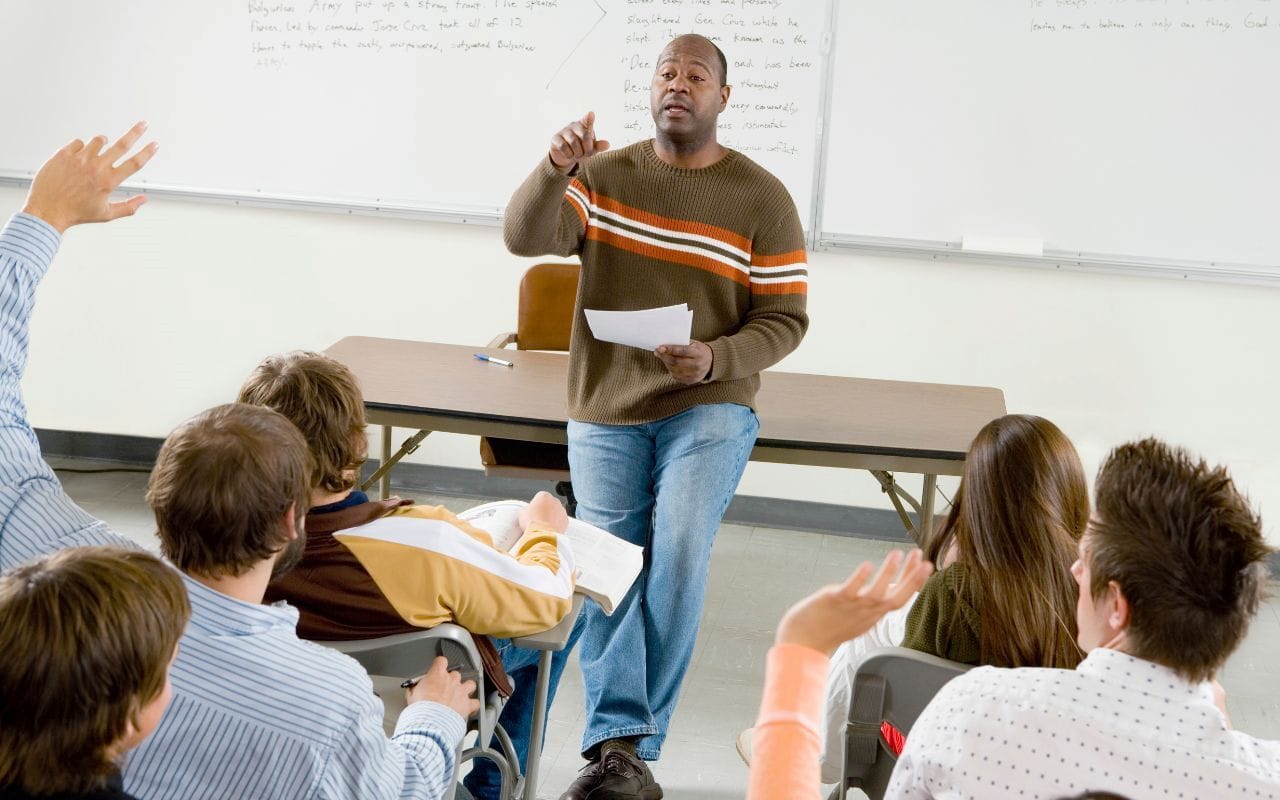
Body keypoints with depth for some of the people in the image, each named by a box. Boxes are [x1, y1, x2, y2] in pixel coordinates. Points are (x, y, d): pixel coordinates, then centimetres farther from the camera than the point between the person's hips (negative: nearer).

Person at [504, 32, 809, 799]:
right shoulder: (604, 175, 2)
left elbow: (785, 319, -4)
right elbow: (525, 238, -13)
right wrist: (554, 170, -31)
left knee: (679, 554, -20)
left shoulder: (761, 197, -3)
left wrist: (715, 359, -22)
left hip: (708, 410, -2)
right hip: (606, 413, 2)